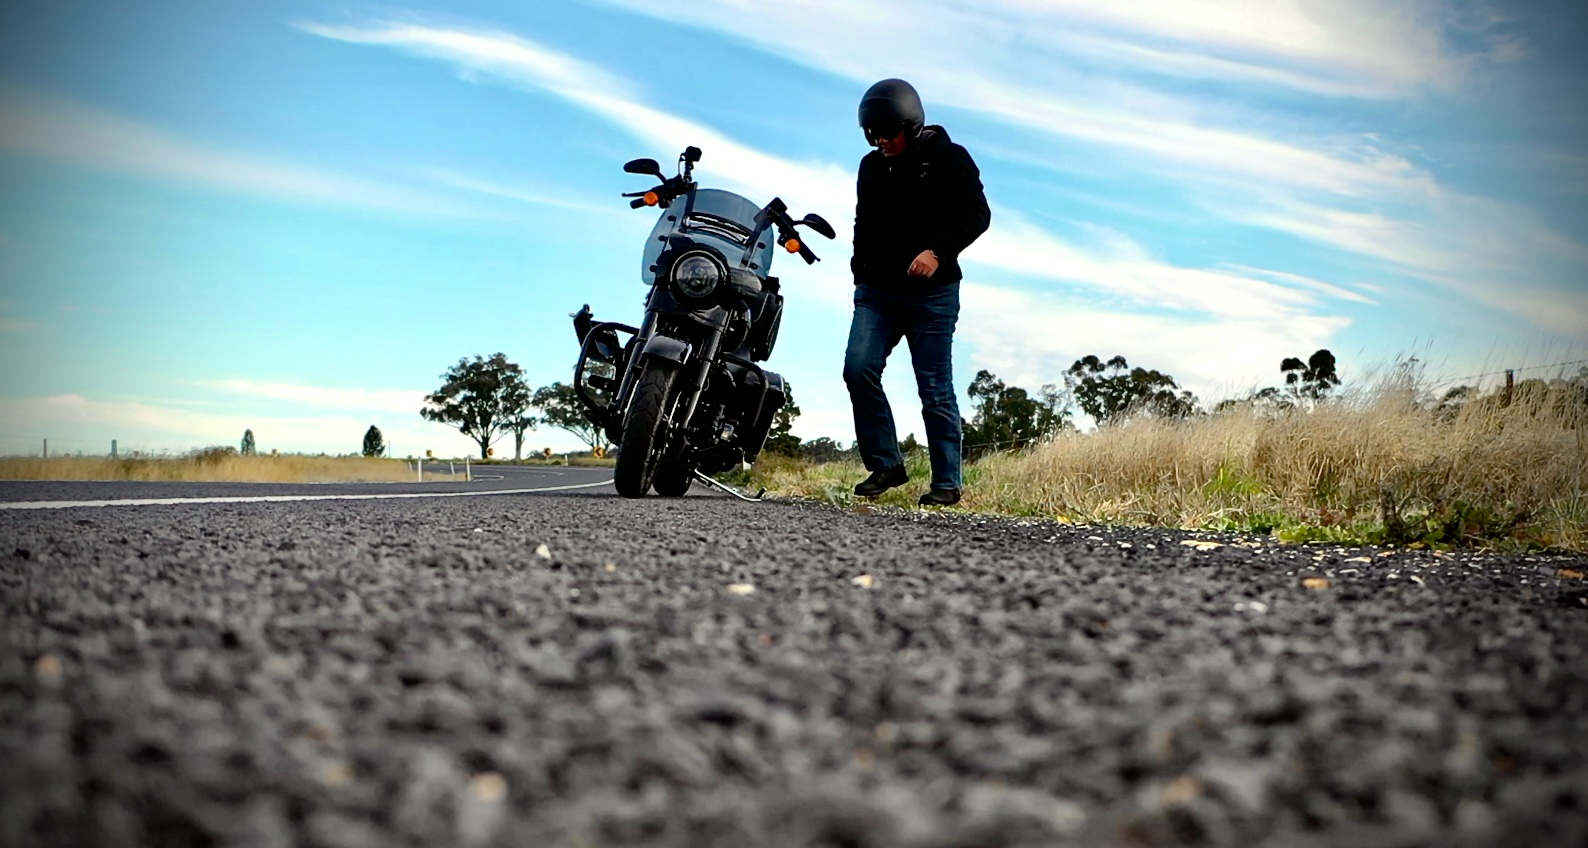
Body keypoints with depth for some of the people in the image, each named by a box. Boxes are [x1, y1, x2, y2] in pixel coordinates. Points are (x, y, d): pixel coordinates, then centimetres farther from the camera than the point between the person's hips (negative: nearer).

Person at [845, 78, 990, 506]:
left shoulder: (948, 159, -1)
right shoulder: (871, 166, 17)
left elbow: (976, 213, -9)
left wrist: (938, 250, -23)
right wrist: (860, 271, 20)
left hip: (931, 293, -5)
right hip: (876, 292, 5)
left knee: (935, 389, -4)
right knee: (858, 368, -13)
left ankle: (947, 482, 3)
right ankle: (885, 463, -2)